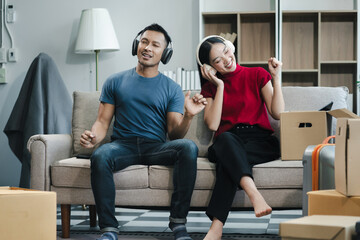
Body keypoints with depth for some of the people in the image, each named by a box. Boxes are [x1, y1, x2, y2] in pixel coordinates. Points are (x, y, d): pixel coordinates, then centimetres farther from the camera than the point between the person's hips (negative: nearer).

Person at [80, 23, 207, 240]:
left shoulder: (171, 88, 12)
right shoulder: (115, 82, 14)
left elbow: (175, 134, 4)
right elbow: (103, 121, 9)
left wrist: (188, 116, -17)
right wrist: (93, 137, -14)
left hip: (157, 147, 1)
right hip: (123, 144, 0)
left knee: (189, 148, -31)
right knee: (100, 156, -35)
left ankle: (178, 222, -24)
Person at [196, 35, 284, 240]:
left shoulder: (257, 75, 11)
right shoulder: (210, 87, 16)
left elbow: (277, 114, 1)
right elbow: (212, 125, -2)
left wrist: (276, 78, -6)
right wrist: (220, 86, -1)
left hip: (261, 142, -1)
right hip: (226, 144, 1)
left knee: (228, 162, -35)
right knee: (226, 139, -38)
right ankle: (255, 195, -59)